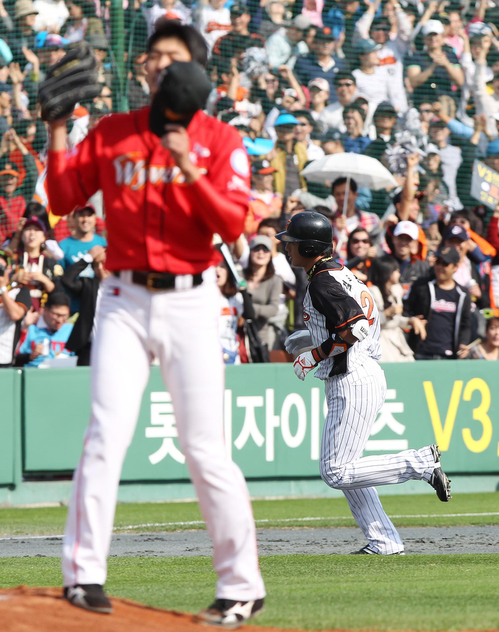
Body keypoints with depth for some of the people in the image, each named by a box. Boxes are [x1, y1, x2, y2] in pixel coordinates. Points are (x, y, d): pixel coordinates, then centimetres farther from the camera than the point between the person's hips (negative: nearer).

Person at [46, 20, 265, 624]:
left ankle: (242, 584, 4)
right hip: (124, 299, 2)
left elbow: (232, 224, -9)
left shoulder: (220, 141, 2)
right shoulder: (111, 133, 9)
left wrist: (191, 171, -22)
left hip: (190, 302, -2)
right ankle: (84, 571, -6)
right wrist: (58, 132, -6)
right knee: (105, 435, -9)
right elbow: (63, 198, 5)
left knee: (204, 448, -3)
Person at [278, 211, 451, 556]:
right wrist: (314, 339, 22)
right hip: (368, 376, 10)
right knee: (343, 469, 13)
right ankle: (384, 543, 10)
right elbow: (361, 322, 21)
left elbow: (356, 329, -24)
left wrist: (315, 355, -15)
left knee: (337, 473, -10)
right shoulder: (343, 273, 15)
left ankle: (422, 463, -10)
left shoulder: (322, 283, -15)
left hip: (352, 383, -10)